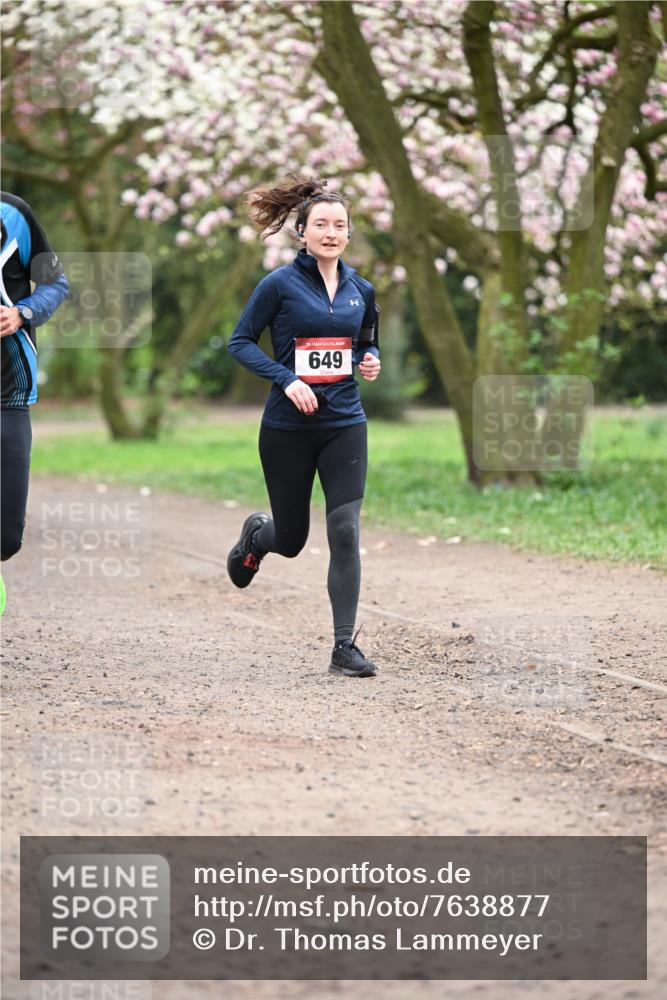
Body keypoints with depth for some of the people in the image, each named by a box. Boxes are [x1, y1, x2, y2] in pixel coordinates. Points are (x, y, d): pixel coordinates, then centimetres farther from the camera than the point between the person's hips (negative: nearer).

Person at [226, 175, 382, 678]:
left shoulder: (361, 290, 6)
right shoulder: (281, 284, -7)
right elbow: (241, 343, -6)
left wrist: (370, 361, -1)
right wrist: (287, 378, -18)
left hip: (344, 425, 2)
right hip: (288, 428, -2)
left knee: (345, 532, -11)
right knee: (291, 539, 10)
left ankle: (344, 647, -5)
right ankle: (257, 531, 49)